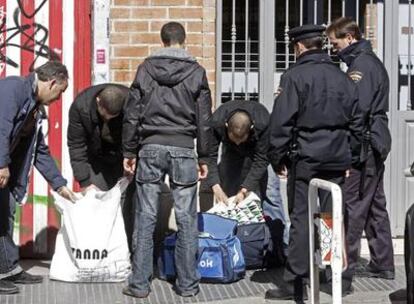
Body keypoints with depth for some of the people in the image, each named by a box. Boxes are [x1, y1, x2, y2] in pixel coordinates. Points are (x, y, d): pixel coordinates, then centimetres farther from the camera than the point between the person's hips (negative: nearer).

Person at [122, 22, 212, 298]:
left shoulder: (146, 68, 5)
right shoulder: (196, 71, 3)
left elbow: (132, 114, 4)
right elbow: (204, 119, 3)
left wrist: (129, 151, 10)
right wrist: (204, 157, 9)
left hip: (151, 148, 1)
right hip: (183, 149, -1)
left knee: (146, 216, 4)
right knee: (187, 218, 4)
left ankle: (140, 283, 7)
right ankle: (188, 283, 9)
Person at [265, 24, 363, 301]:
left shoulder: (295, 75, -8)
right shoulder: (342, 77, 10)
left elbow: (282, 121, -12)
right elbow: (356, 120, 11)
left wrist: (277, 157, -3)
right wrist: (351, 157, 17)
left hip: (305, 156, -5)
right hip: (337, 158, 5)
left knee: (302, 218, -1)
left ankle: (296, 283, 2)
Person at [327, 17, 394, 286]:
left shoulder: (362, 64, -13)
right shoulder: (367, 61, 17)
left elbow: (359, 108, -21)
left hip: (364, 143, -10)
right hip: (375, 143, 10)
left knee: (353, 206, -5)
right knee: (374, 205, 12)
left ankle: (345, 264, 0)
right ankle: (382, 264, 18)